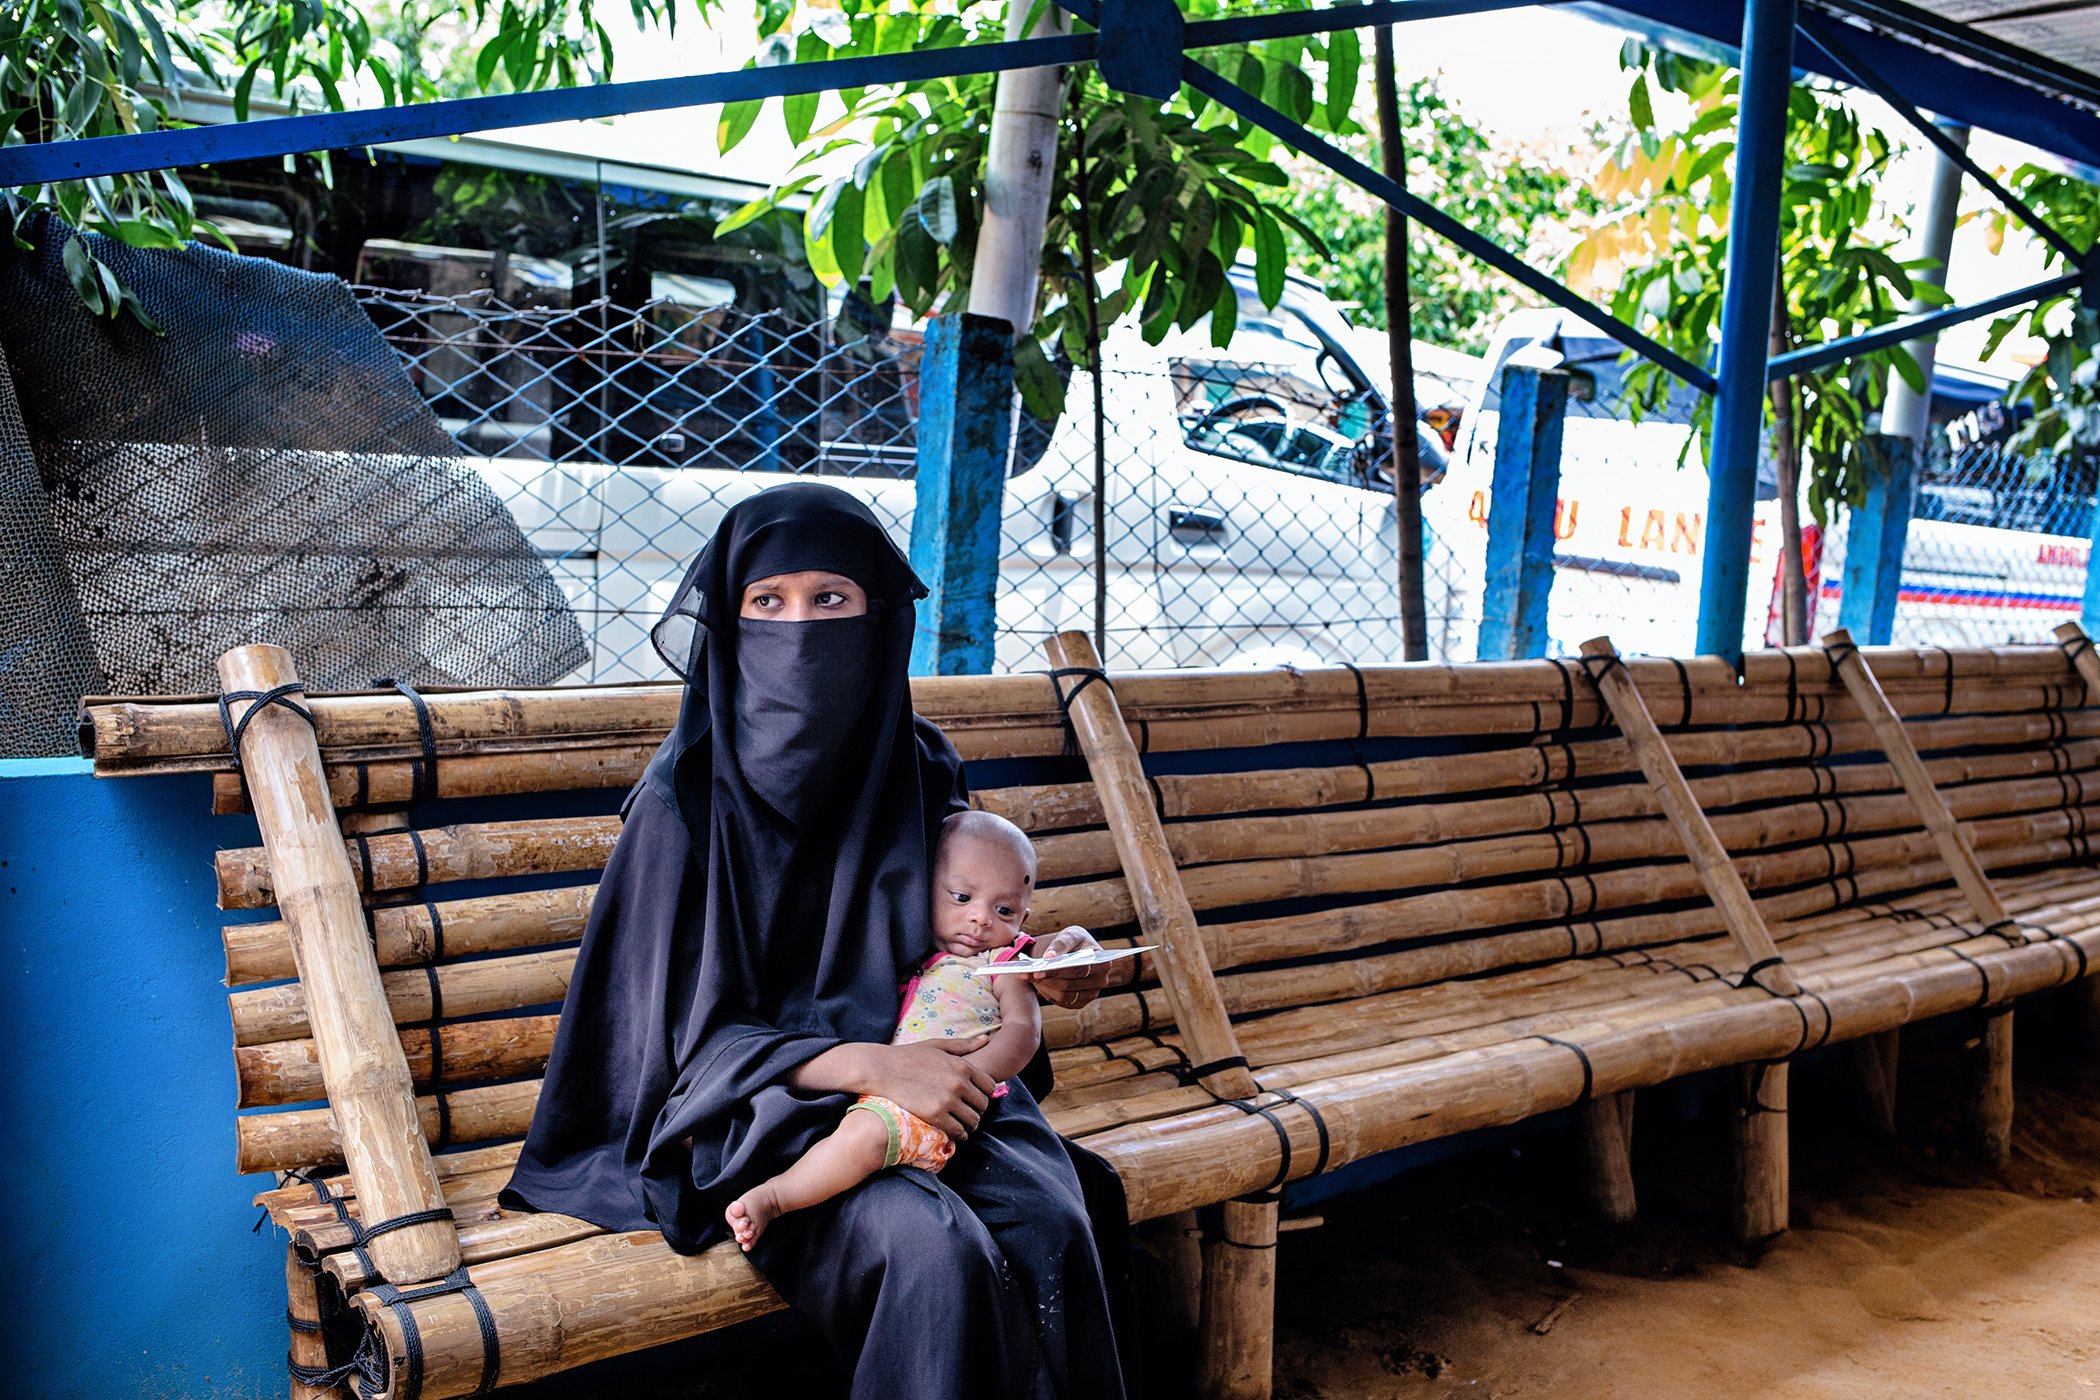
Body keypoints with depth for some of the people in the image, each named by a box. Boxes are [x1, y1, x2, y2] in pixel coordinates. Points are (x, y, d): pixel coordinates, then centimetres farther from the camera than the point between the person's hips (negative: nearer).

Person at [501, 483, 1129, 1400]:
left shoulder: (918, 770, 2)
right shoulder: (685, 799, -9)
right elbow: (693, 1036, -9)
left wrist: (1043, 969, -5)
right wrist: (868, 1064, -22)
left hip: (926, 1074, 4)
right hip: (760, 1111, -3)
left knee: (1051, 1226, -25)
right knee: (929, 1246, -30)